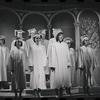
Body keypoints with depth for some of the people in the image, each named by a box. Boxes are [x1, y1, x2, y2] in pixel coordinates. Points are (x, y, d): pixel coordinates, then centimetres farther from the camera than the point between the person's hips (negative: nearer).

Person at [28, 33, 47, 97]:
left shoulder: (42, 47, 9)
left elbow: (44, 56, 8)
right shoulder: (32, 46, 5)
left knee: (41, 77, -6)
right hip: (34, 65, -1)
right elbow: (30, 56, 2)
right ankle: (35, 91, 4)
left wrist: (44, 65, -2)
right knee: (34, 77, -4)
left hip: (41, 65, 1)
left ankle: (39, 91, -2)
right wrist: (30, 65, -6)